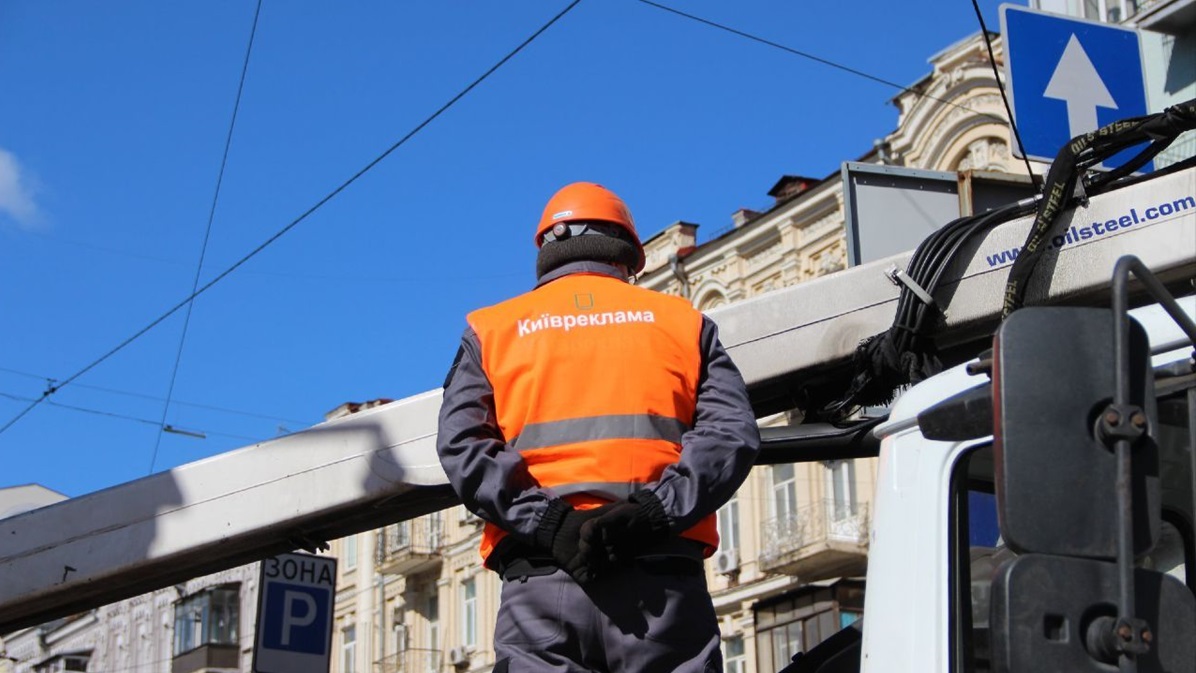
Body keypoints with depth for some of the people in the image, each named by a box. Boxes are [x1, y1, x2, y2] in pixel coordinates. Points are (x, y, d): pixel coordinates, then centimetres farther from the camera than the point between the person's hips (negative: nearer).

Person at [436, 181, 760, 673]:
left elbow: (461, 446, 1)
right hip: (663, 577, 0)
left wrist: (546, 523, -7)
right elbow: (731, 434, 2)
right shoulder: (683, 321, 18)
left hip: (540, 580, 0)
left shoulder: (492, 329, 18)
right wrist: (655, 511, -8)